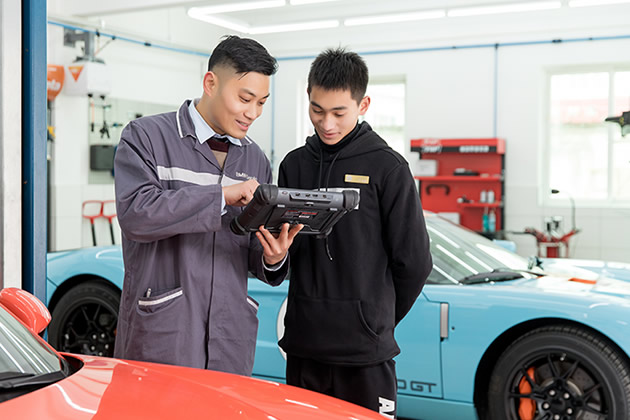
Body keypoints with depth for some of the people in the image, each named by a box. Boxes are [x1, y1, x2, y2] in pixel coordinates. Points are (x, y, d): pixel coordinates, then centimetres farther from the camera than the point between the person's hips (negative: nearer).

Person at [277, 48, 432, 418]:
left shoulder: (388, 168, -4)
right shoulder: (295, 165, 9)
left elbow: (414, 261, -2)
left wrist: (379, 319, 7)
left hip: (365, 350, -4)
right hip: (303, 345, 4)